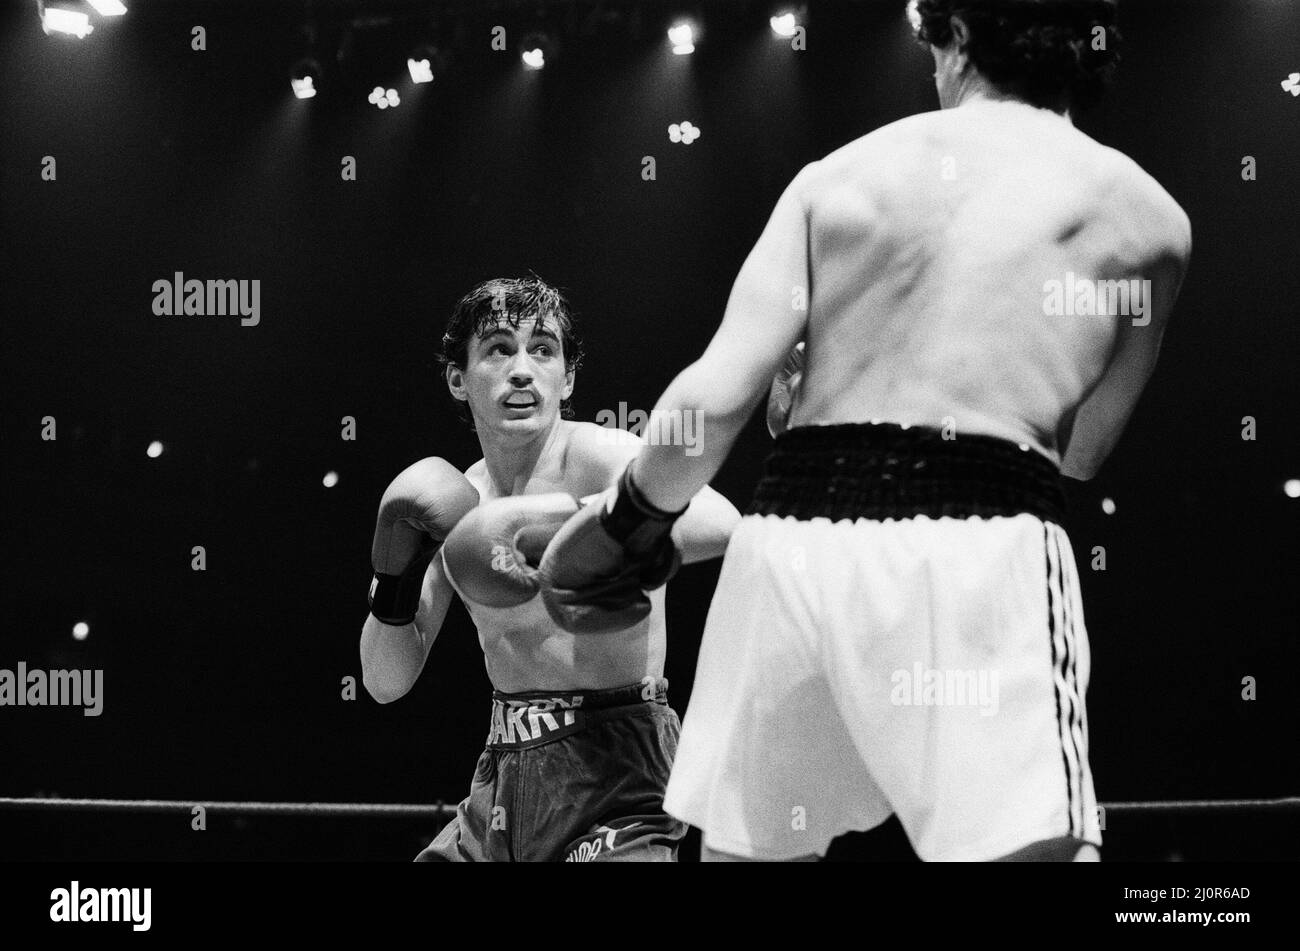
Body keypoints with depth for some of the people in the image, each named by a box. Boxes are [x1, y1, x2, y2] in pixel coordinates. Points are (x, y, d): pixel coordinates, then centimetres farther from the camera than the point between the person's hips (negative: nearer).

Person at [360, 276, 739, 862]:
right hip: (505, 770, 6)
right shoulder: (462, 500, 9)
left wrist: (543, 516, -30)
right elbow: (387, 683, 9)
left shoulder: (600, 457, -10)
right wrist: (395, 583, -10)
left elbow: (720, 526, -32)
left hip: (611, 779, -6)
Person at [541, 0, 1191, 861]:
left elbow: (715, 396, 5)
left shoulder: (836, 175, 14)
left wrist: (630, 523, 21)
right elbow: (1081, 451, 11)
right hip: (976, 549, -3)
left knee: (746, 845, 17)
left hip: (791, 538, 3)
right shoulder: (1145, 216, 10)